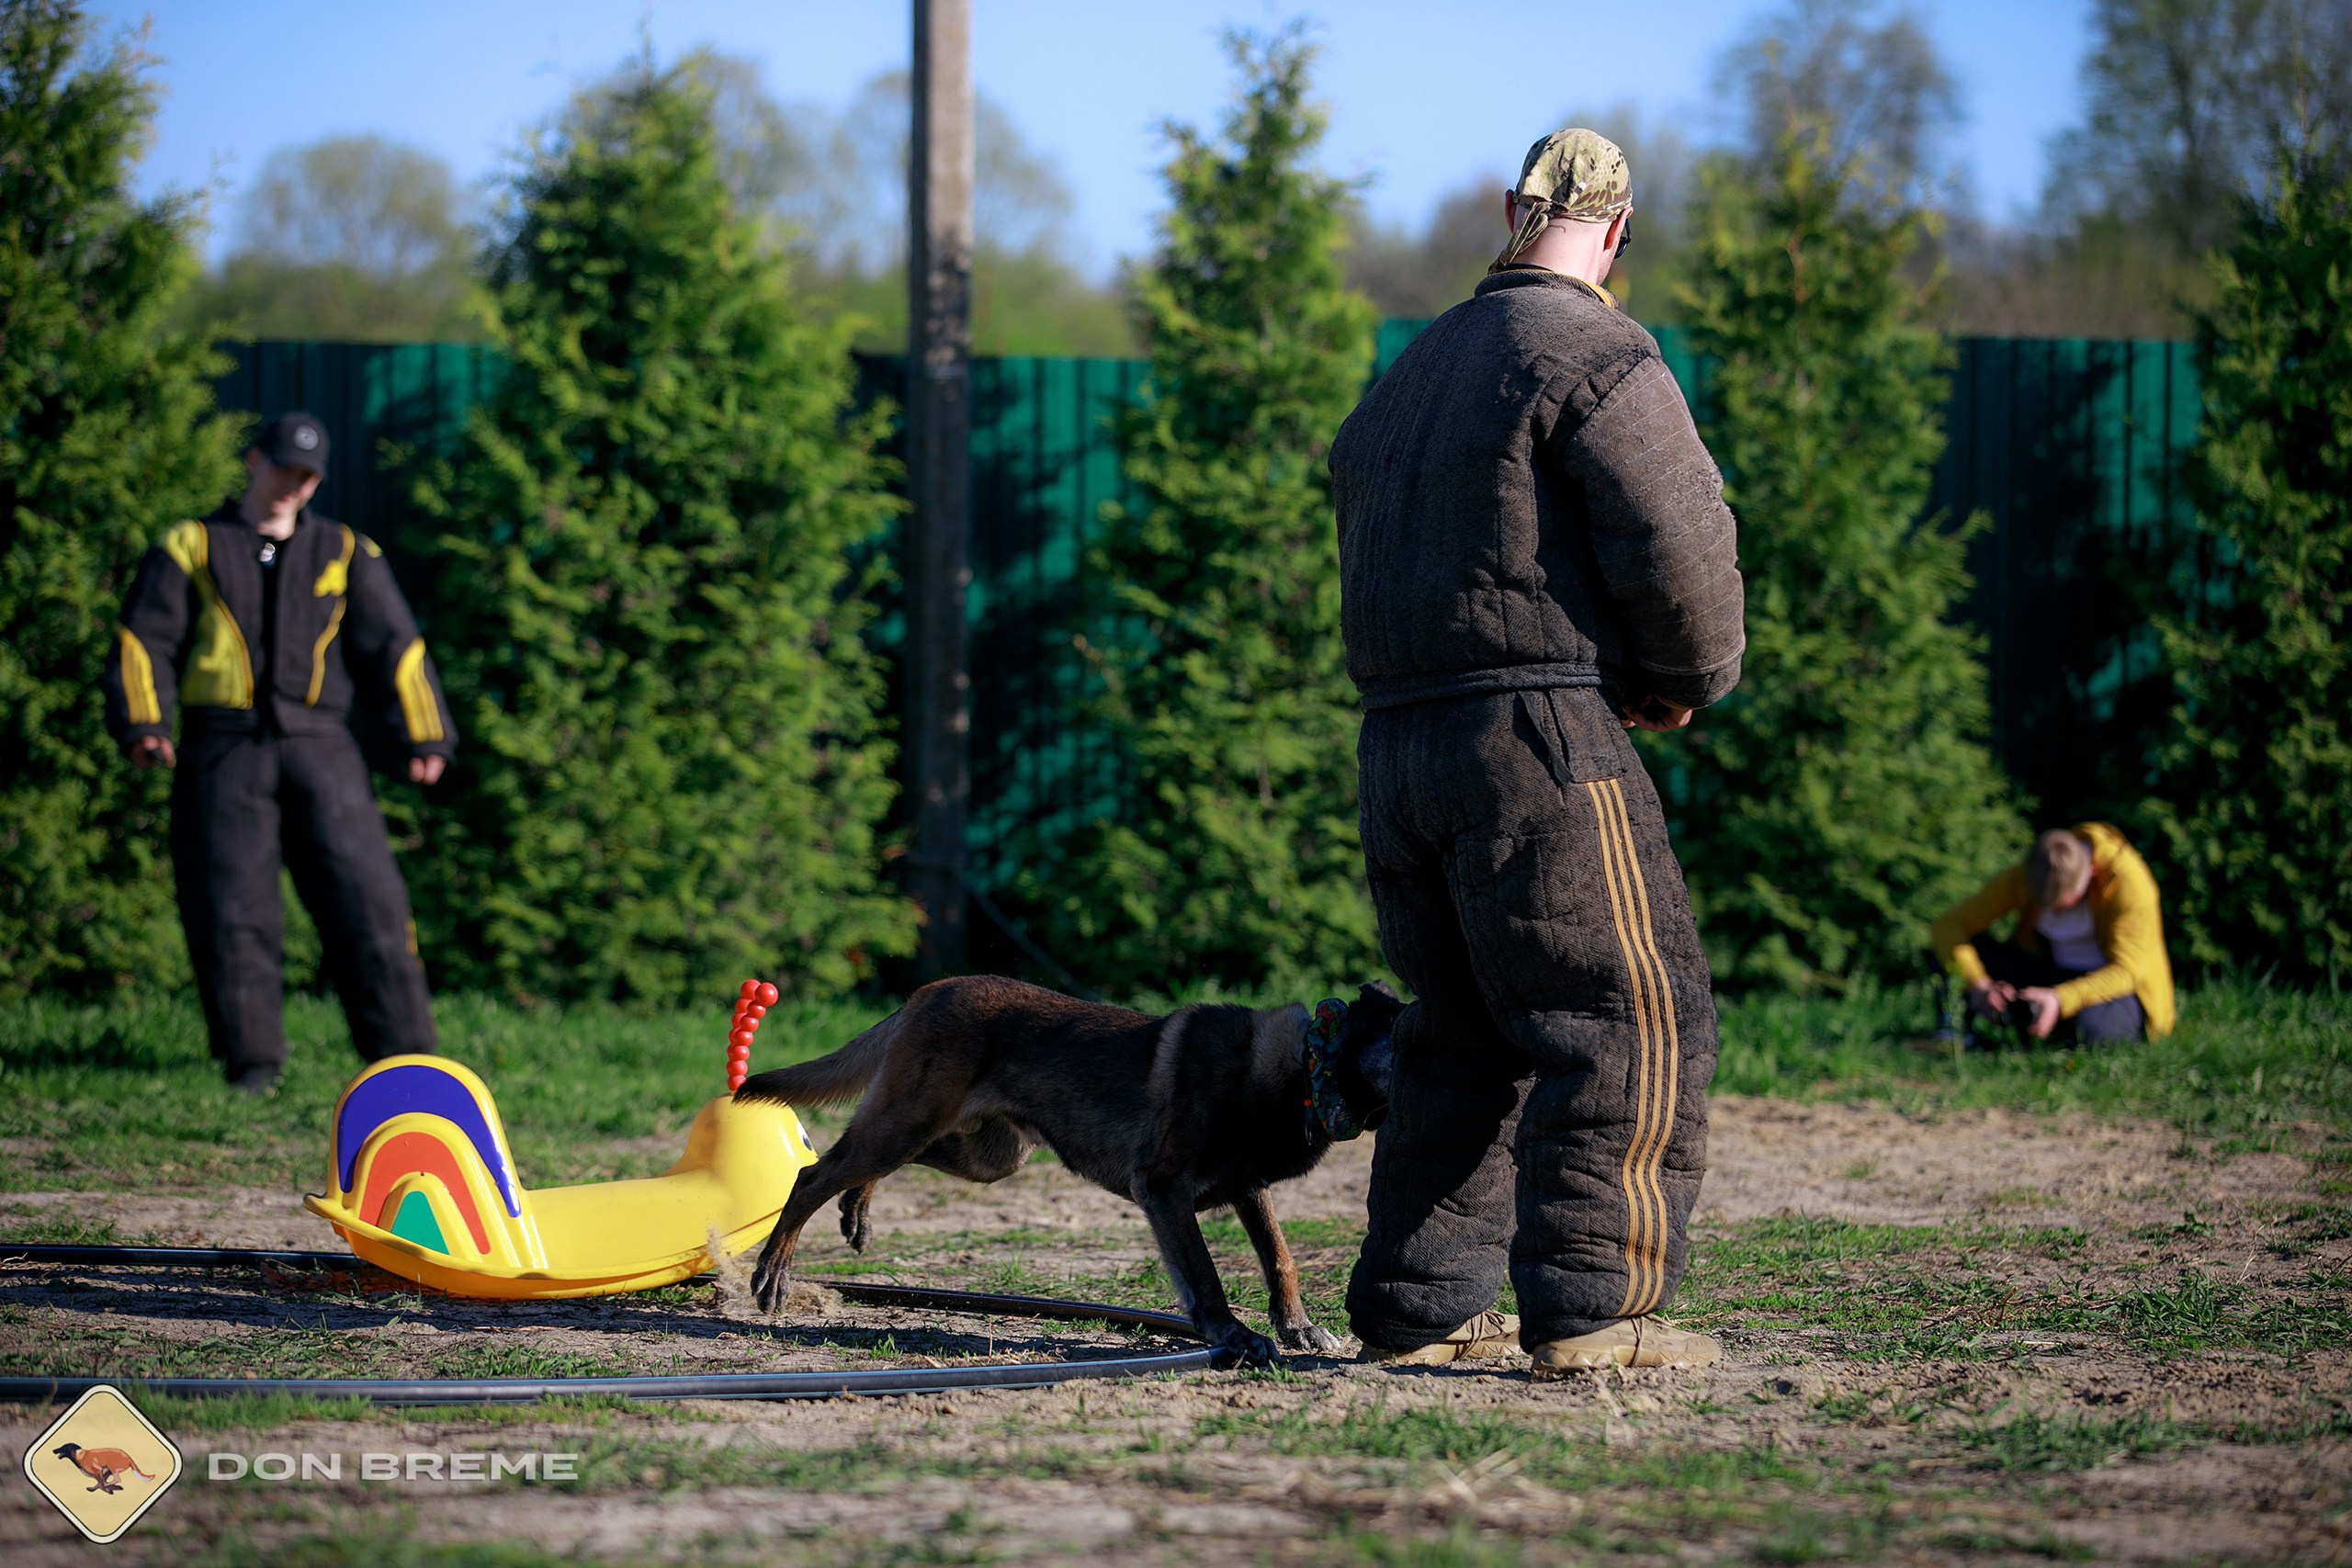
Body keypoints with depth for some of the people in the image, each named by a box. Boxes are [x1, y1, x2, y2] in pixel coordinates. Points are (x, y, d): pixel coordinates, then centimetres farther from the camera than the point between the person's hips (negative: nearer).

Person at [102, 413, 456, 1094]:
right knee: (231, 910, -5)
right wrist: (141, 721, -9)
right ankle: (250, 1058, 2)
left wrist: (422, 737, 7)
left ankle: (402, 1053, -4)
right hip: (222, 751, -1)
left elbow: (393, 649, 14)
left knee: (366, 896, -7)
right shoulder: (192, 549, 12)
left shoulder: (346, 554, 16)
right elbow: (143, 640, 6)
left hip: (319, 749, 1)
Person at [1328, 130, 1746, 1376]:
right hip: (1539, 733, -8)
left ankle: (1417, 1305, 15)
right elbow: (1680, 540, -15)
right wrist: (1685, 683, 5)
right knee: (1627, 1017, -5)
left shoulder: (1410, 372, 21)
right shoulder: (1593, 356, -7)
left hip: (1394, 747, 8)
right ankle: (1588, 1306, -12)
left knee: (1463, 1036, 16)